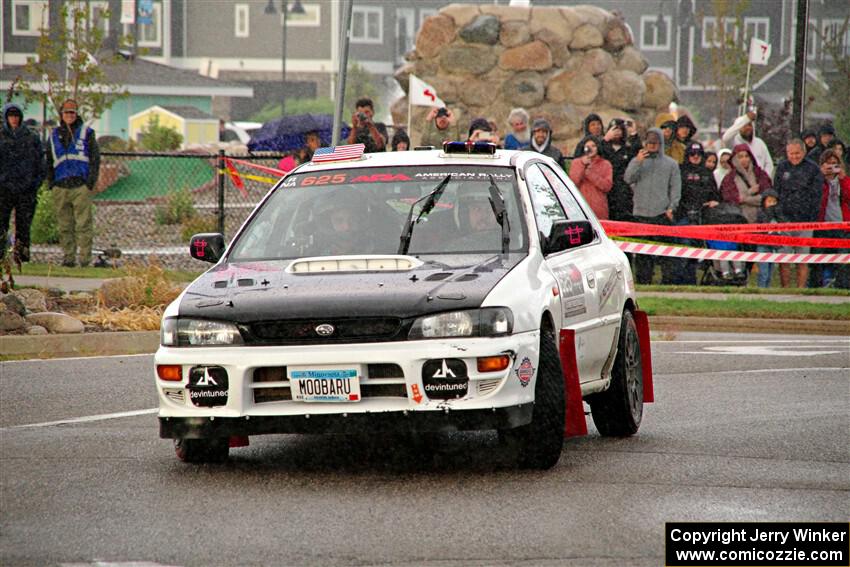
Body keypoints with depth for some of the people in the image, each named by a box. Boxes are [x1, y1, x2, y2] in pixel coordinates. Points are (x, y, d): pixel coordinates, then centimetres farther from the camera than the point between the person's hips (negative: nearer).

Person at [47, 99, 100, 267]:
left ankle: (85, 258, -6)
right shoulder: (54, 135, 17)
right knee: (65, 226, 3)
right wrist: (50, 182, 12)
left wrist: (91, 181, -6)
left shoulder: (86, 133, 7)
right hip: (61, 187, 4)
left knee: (83, 224, -7)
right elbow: (49, 161, 23)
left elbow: (95, 157, 4)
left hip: (81, 186, -4)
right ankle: (68, 257, 7)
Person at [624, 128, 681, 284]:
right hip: (641, 212, 1)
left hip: (662, 213, -1)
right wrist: (638, 162, -12)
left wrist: (672, 207, -3)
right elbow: (628, 178, 0)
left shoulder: (670, 163, 13)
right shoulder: (637, 161, 16)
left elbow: (675, 187, 9)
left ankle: (667, 279, -5)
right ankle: (643, 280, 2)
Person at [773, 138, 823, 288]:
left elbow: (816, 195, 1)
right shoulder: (782, 167, 12)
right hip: (784, 219, 2)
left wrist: (811, 217, -6)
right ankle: (785, 288, 3)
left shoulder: (813, 169, 3)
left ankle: (800, 288, 6)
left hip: (804, 220, -2)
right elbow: (776, 192, 14)